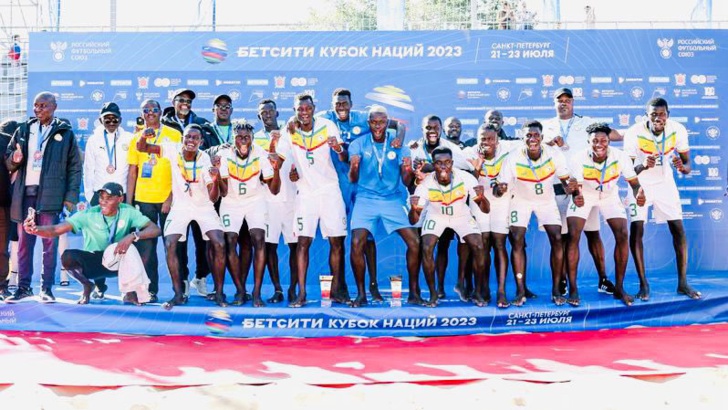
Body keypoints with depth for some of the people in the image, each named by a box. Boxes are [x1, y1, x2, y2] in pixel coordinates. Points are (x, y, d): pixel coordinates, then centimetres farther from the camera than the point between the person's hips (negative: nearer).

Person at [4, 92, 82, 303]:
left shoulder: (65, 134, 5)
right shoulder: (23, 131, 14)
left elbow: (75, 168, 3)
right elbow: (8, 162, 16)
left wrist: (71, 198, -4)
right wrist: (14, 159, -8)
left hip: (50, 195, -3)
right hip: (24, 193, 3)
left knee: (50, 243, -1)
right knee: (24, 242, 7)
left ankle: (46, 288, 5)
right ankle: (23, 286, 15)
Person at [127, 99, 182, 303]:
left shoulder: (174, 135, 2)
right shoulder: (137, 139, 11)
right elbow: (132, 173, 10)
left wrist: (172, 197, -10)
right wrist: (128, 202, 4)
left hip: (168, 199, -2)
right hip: (144, 199, 2)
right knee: (146, 246, 2)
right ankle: (150, 290, 9)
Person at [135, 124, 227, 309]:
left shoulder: (205, 160, -19)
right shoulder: (173, 150, -14)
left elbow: (213, 198, -20)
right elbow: (141, 148, -12)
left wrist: (215, 180, -40)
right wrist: (144, 136, -34)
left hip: (204, 206, -1)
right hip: (180, 205, 1)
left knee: (219, 244, -17)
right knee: (169, 245, -16)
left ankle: (219, 293, -3)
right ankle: (179, 294, -4)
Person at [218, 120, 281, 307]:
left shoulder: (261, 154, -17)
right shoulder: (224, 155, -17)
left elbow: (274, 190, -16)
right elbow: (223, 192, -17)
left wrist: (275, 169, -31)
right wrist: (217, 173, -33)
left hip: (255, 201, 0)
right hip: (231, 202, 1)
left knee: (259, 240, -18)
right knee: (230, 242, -13)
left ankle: (257, 292, -12)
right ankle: (240, 291, 2)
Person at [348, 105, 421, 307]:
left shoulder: (398, 144, 1)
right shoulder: (358, 144, 1)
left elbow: (406, 182, 0)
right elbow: (353, 179, -2)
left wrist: (408, 171, -23)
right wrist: (354, 167, -24)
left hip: (393, 199, 1)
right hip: (366, 200, -1)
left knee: (414, 242, -11)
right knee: (356, 244, -18)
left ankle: (414, 292, 5)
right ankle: (361, 293, -1)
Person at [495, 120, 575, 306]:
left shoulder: (555, 155, -23)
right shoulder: (513, 158, -26)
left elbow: (565, 181, -13)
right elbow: (500, 186, -21)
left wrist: (569, 186, -37)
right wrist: (500, 189, -45)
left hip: (546, 199, 1)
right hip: (521, 200, -1)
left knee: (557, 239, -11)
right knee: (517, 240, -13)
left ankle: (556, 290, 1)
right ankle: (520, 292, -4)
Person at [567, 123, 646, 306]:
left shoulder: (620, 157, -26)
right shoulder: (579, 160, -29)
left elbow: (634, 183, -20)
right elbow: (576, 188, -27)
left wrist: (638, 193, -45)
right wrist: (575, 197, -53)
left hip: (609, 196, 2)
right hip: (584, 195, -2)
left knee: (623, 235, -11)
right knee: (573, 236, -16)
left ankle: (619, 288, 3)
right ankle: (573, 289, -6)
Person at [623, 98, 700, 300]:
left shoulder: (678, 130, -17)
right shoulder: (634, 133, -24)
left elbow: (687, 164, -8)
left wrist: (682, 167, -33)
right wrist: (643, 166, -43)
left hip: (665, 183, 3)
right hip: (640, 184, -2)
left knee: (679, 230, -1)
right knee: (636, 230, -10)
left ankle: (683, 283, 10)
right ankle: (643, 283, 1)